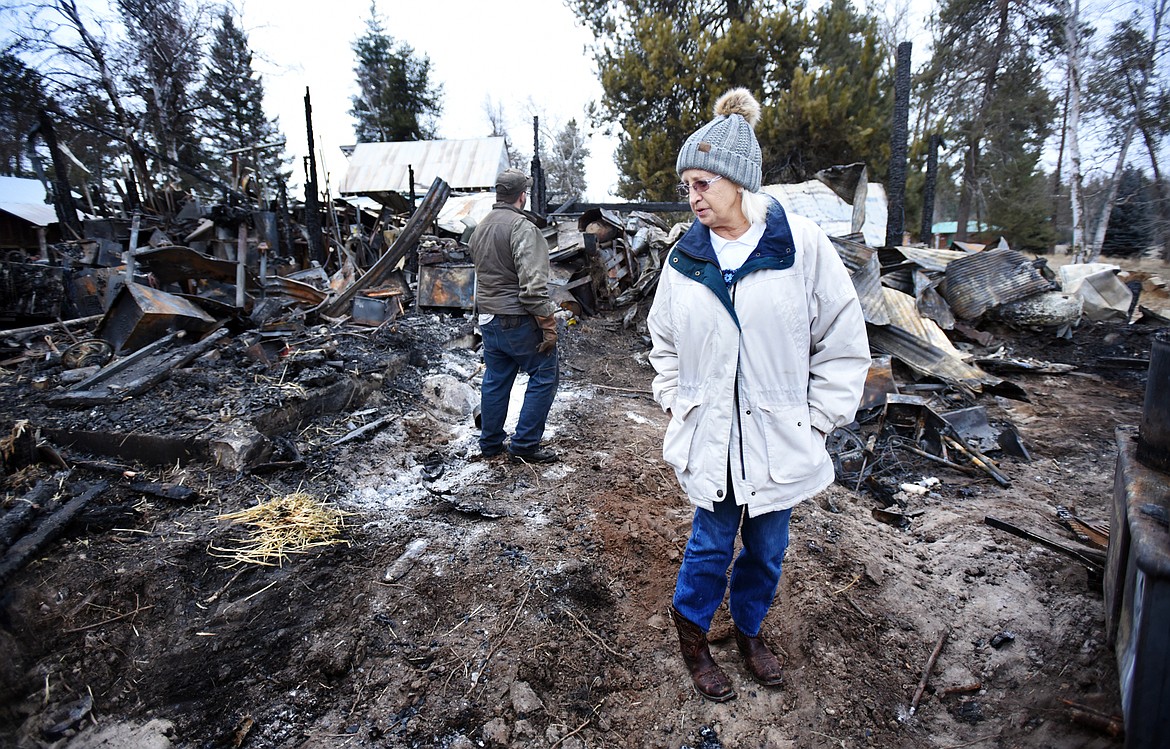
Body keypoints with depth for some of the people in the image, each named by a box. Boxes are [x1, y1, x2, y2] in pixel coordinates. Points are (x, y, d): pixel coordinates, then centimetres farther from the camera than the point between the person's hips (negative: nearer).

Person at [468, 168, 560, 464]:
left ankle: (490, 443, 26)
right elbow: (533, 284, -23)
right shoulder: (523, 228, -16)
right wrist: (548, 324, -20)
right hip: (519, 320, -8)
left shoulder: (480, 228, 13)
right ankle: (525, 444, 6)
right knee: (544, 376, 4)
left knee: (495, 381, 16)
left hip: (488, 319, 9)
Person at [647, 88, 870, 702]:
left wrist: (817, 421, -4)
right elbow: (664, 340, 12)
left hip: (779, 441, 0)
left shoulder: (802, 244, -10)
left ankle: (749, 630, 45)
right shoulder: (685, 256, -2)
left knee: (767, 547, 17)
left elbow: (843, 341, -3)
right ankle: (691, 630, 39)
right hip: (709, 438, 1)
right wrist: (676, 405, 5)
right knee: (711, 543, 11)